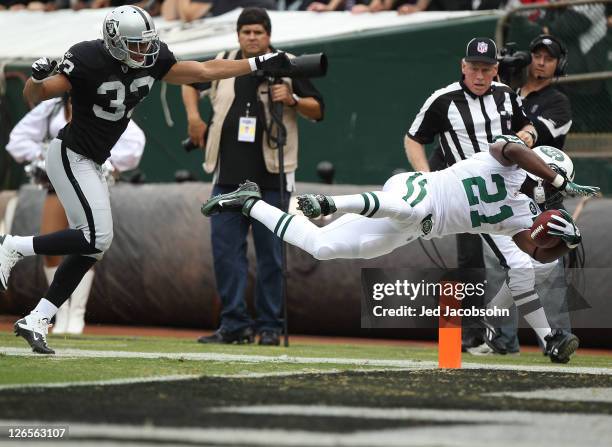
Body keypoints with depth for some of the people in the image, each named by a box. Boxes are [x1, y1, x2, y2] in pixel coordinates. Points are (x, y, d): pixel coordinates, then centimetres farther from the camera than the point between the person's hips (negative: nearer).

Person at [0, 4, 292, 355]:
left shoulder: (153, 61, -3)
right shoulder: (89, 61, -22)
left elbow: (205, 71, 6)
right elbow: (34, 97, -17)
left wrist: (260, 63, 6)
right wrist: (37, 78, -40)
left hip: (91, 164, 8)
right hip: (70, 156, -8)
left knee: (90, 246, 5)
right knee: (96, 238, -16)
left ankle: (36, 321, 8)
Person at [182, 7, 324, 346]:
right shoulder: (221, 66, 9)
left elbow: (317, 111, 2)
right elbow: (190, 82, 26)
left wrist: (292, 101, -17)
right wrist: (193, 117, 11)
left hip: (271, 178, -3)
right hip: (228, 177, 3)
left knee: (271, 253, 0)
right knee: (225, 250, -1)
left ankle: (269, 326, 5)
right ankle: (234, 324, 3)